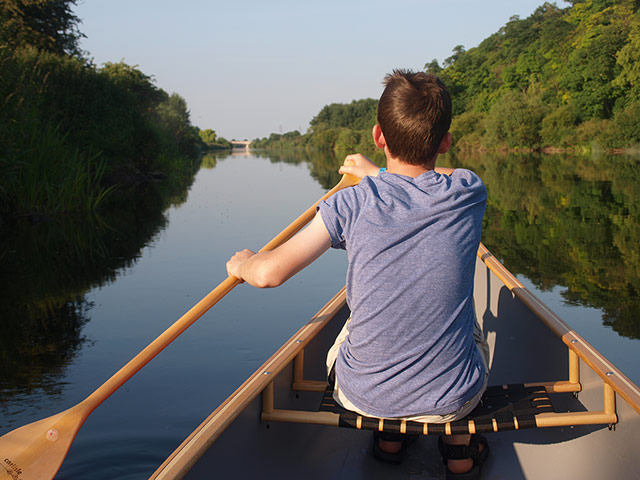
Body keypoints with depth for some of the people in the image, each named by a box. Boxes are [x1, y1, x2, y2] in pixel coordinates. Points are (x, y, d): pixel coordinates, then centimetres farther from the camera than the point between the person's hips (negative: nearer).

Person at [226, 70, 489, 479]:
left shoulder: (352, 204, -14)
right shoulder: (469, 193, -8)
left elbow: (269, 273, -14)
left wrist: (242, 263, 10)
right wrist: (375, 173, 30)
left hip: (364, 396, 0)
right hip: (454, 398, 1)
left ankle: (388, 436, 37)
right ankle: (459, 445, 35)